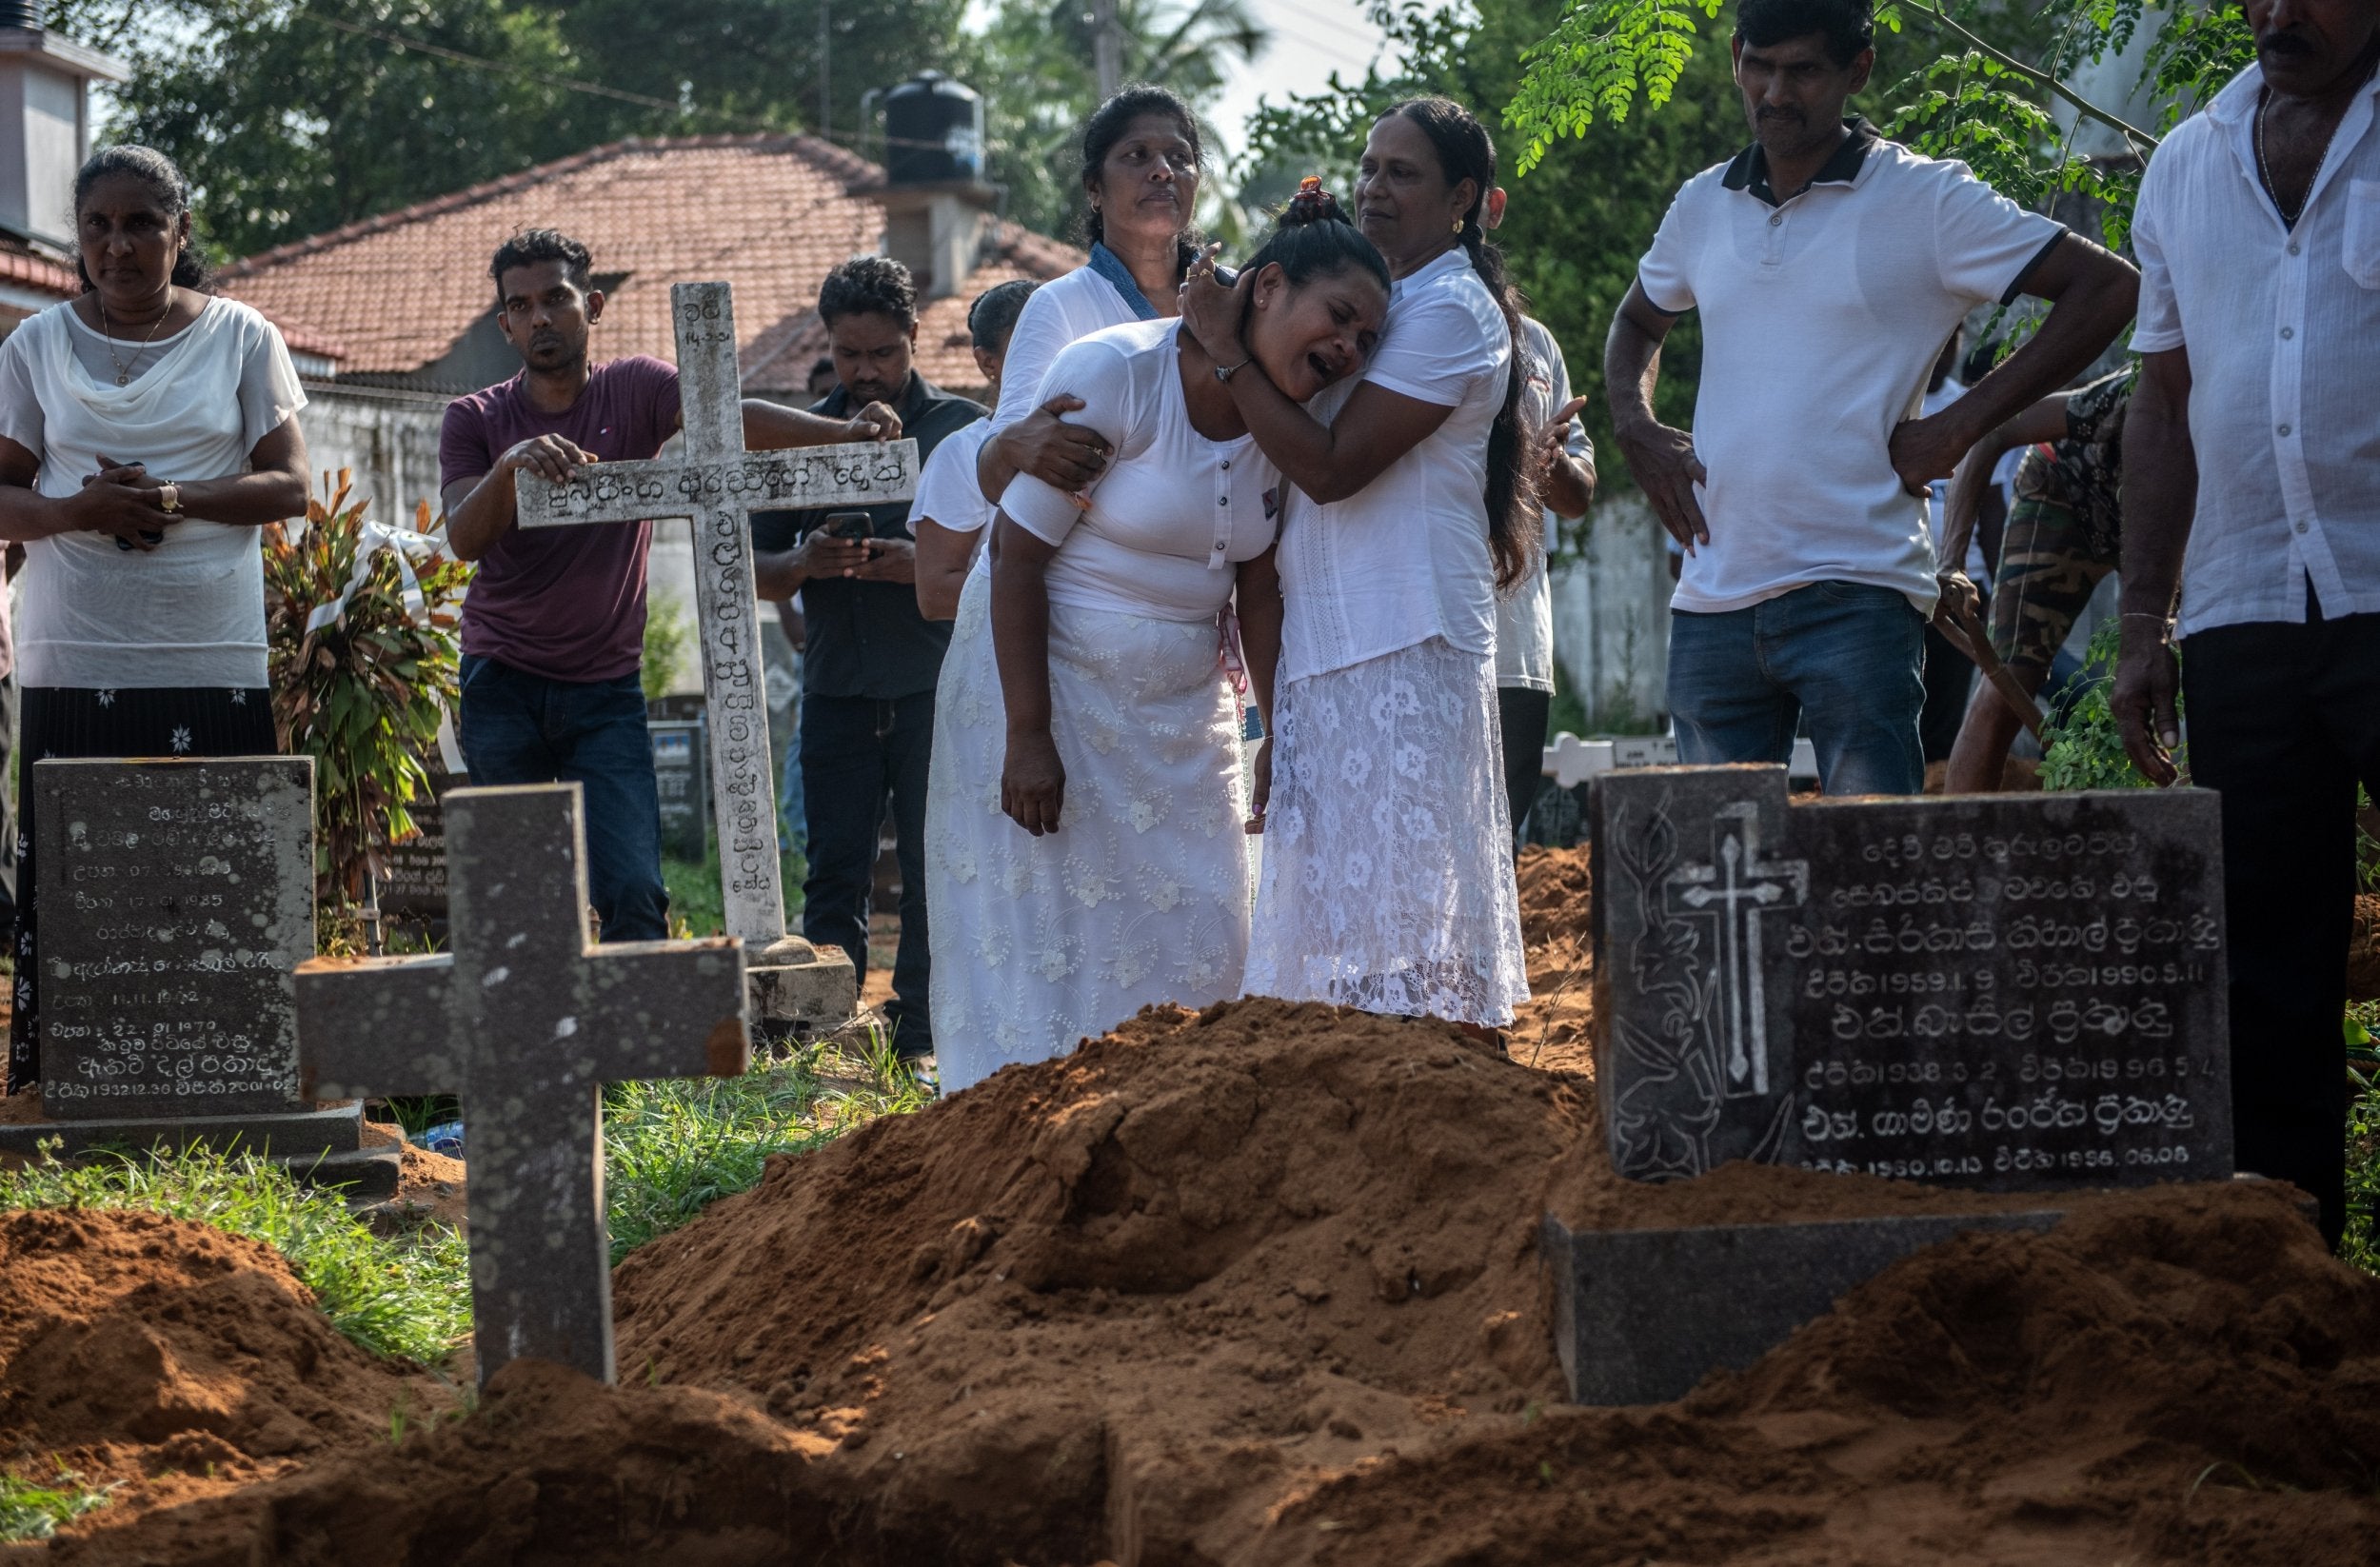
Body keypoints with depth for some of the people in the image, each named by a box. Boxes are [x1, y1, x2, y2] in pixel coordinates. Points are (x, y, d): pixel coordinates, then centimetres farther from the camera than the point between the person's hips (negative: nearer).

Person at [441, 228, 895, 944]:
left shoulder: (633, 390, 1)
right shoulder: (475, 419, 3)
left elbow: (726, 417, -17)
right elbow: (464, 538, -12)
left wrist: (839, 431, -36)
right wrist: (508, 467, -33)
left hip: (605, 690, -1)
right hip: (503, 689, 1)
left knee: (632, 892, -11)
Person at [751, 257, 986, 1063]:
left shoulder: (962, 429, 4)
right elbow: (753, 569, 11)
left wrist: (923, 565, -17)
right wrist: (803, 562, -12)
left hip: (936, 686, -2)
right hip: (838, 687, 2)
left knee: (932, 875, -1)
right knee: (833, 876, 1)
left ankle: (919, 1041, 4)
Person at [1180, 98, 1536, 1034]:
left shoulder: (1450, 311, -9)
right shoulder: (1374, 298, 21)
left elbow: (1329, 465, -17)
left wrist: (1225, 351, -14)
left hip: (1406, 649, -10)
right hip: (1329, 643, 10)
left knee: (1405, 897, -12)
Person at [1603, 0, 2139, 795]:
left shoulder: (1926, 201, -2)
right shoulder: (1703, 205, 14)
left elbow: (2106, 288, -5)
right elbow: (1636, 324, 33)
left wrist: (1961, 425, -8)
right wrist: (1636, 427, 12)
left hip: (1855, 596, -5)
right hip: (1711, 603, 5)